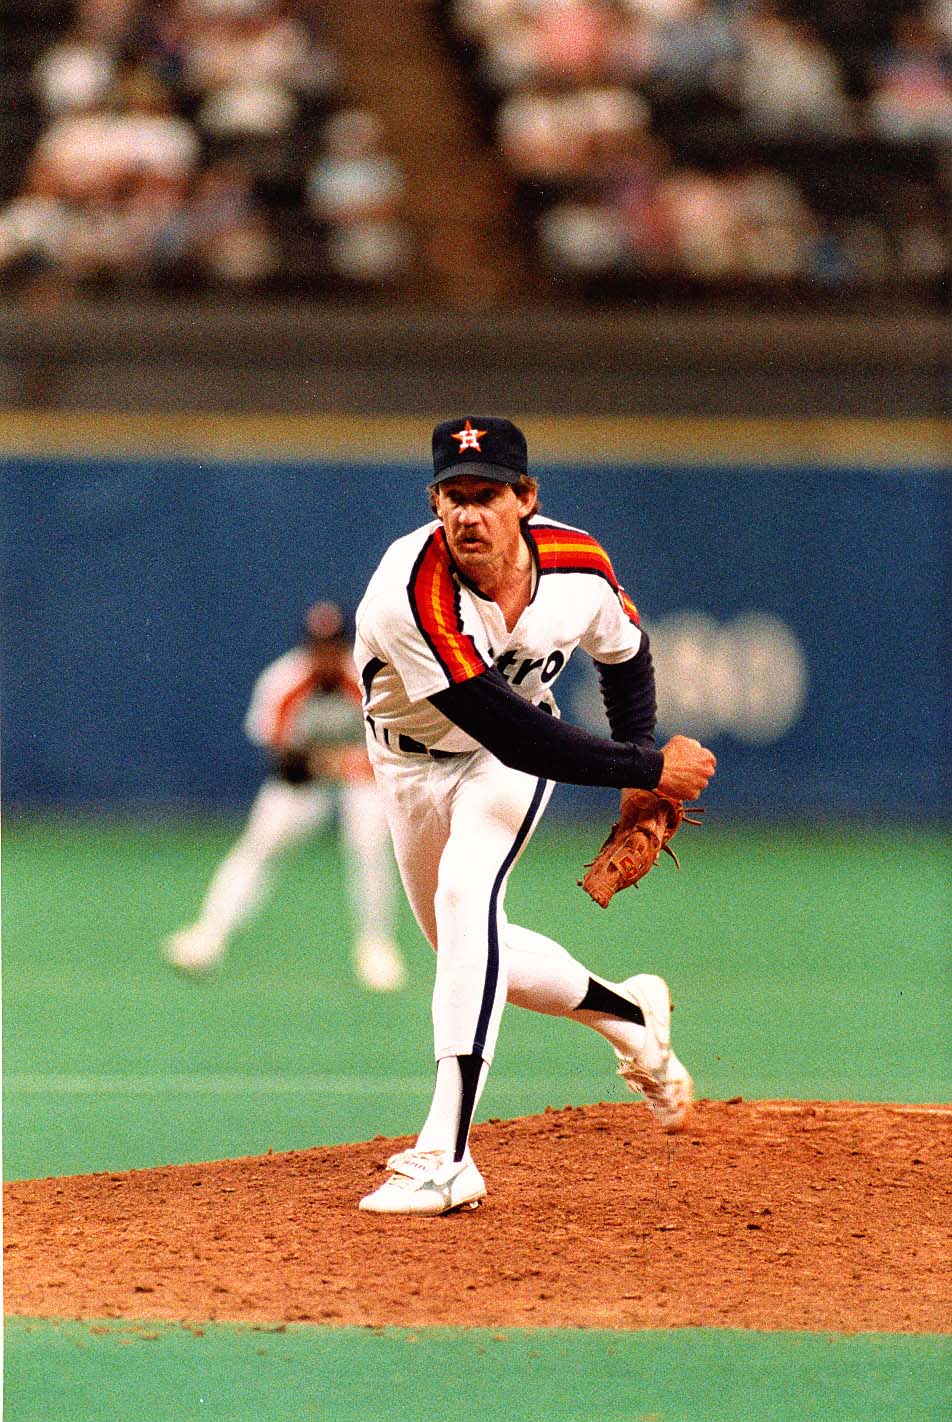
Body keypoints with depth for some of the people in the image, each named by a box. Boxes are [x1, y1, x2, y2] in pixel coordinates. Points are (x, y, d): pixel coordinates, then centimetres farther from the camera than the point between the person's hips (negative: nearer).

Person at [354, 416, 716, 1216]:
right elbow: (514, 734, -38)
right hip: (411, 761, 1)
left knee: (467, 894, -28)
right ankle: (631, 1016, 38)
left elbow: (625, 656, 3)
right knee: (467, 952, 10)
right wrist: (646, 769, -34)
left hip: (512, 760, -1)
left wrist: (645, 767, -9)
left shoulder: (578, 566, -22)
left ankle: (444, 1157, -35)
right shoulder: (413, 593, -37)